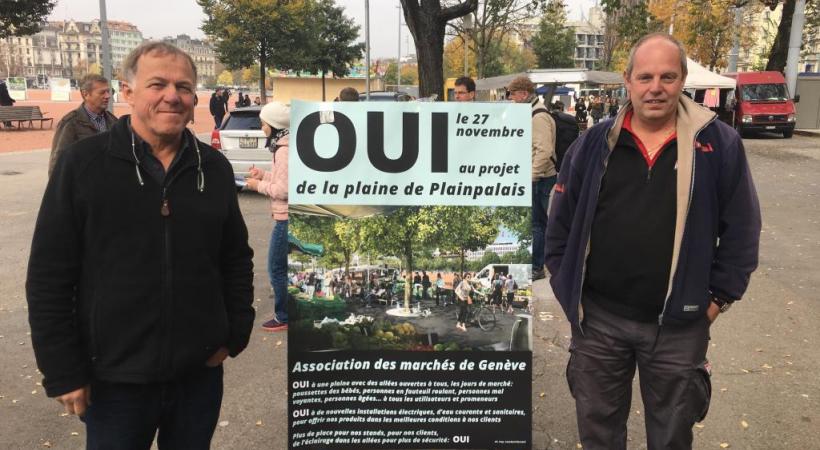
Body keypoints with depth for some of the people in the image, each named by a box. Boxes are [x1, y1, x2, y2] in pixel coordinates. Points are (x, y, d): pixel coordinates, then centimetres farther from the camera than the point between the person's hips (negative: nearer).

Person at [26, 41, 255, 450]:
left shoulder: (215, 168, 2)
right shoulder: (81, 164, -8)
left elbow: (237, 259, 10)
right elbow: (49, 277, -7)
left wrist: (235, 335, 3)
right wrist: (63, 373, -7)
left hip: (200, 372, 3)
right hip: (114, 379, -2)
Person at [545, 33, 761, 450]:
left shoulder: (719, 144, -4)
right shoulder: (594, 143, 0)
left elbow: (741, 229, 1)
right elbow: (561, 222, 5)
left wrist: (718, 297, -1)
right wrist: (567, 288, 1)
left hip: (679, 325, -1)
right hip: (597, 318, 1)